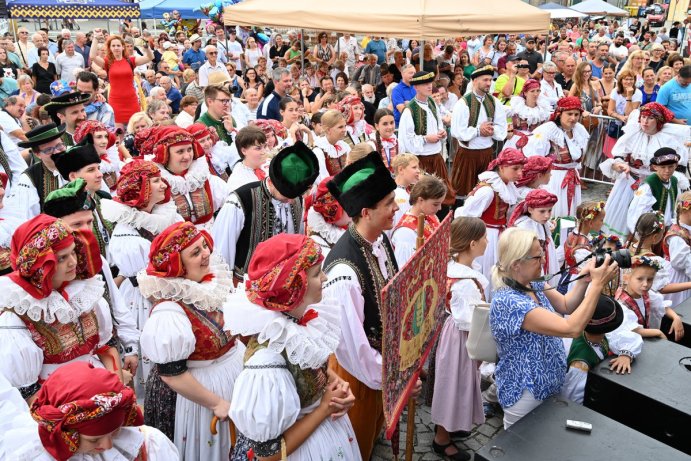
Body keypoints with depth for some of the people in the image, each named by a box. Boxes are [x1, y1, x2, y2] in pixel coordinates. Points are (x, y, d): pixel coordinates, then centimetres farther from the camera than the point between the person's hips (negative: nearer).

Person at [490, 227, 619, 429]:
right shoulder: (508, 302, -33)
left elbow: (566, 305, 2)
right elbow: (572, 328, -35)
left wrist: (584, 280, -15)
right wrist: (598, 284, -31)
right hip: (525, 395, -8)